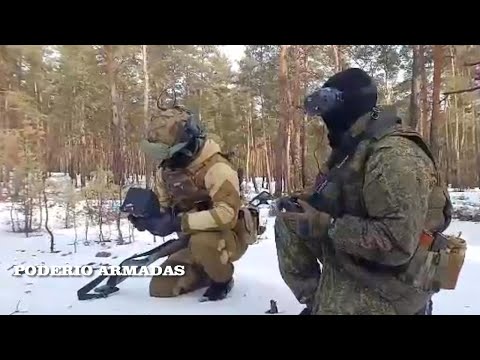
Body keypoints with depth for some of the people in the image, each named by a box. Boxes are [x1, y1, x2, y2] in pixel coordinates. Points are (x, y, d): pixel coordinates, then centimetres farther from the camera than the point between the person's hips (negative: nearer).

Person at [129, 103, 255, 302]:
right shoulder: (166, 169, -2)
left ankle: (222, 279, -7)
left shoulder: (216, 168, -27)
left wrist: (180, 223, -35)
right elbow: (160, 207, 6)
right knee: (159, 288, -1)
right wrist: (146, 216, -17)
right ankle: (207, 270, 20)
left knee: (201, 242, -39)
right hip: (193, 240, 7)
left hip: (229, 237, -6)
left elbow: (227, 214, -35)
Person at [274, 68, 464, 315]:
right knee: (287, 224, 2)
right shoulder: (350, 148, 5)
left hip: (382, 278, -8)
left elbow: (397, 242, -31)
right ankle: (314, 297, 10)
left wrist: (325, 226, -27)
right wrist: (304, 202, -2)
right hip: (349, 258, 8)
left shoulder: (393, 154, -25)